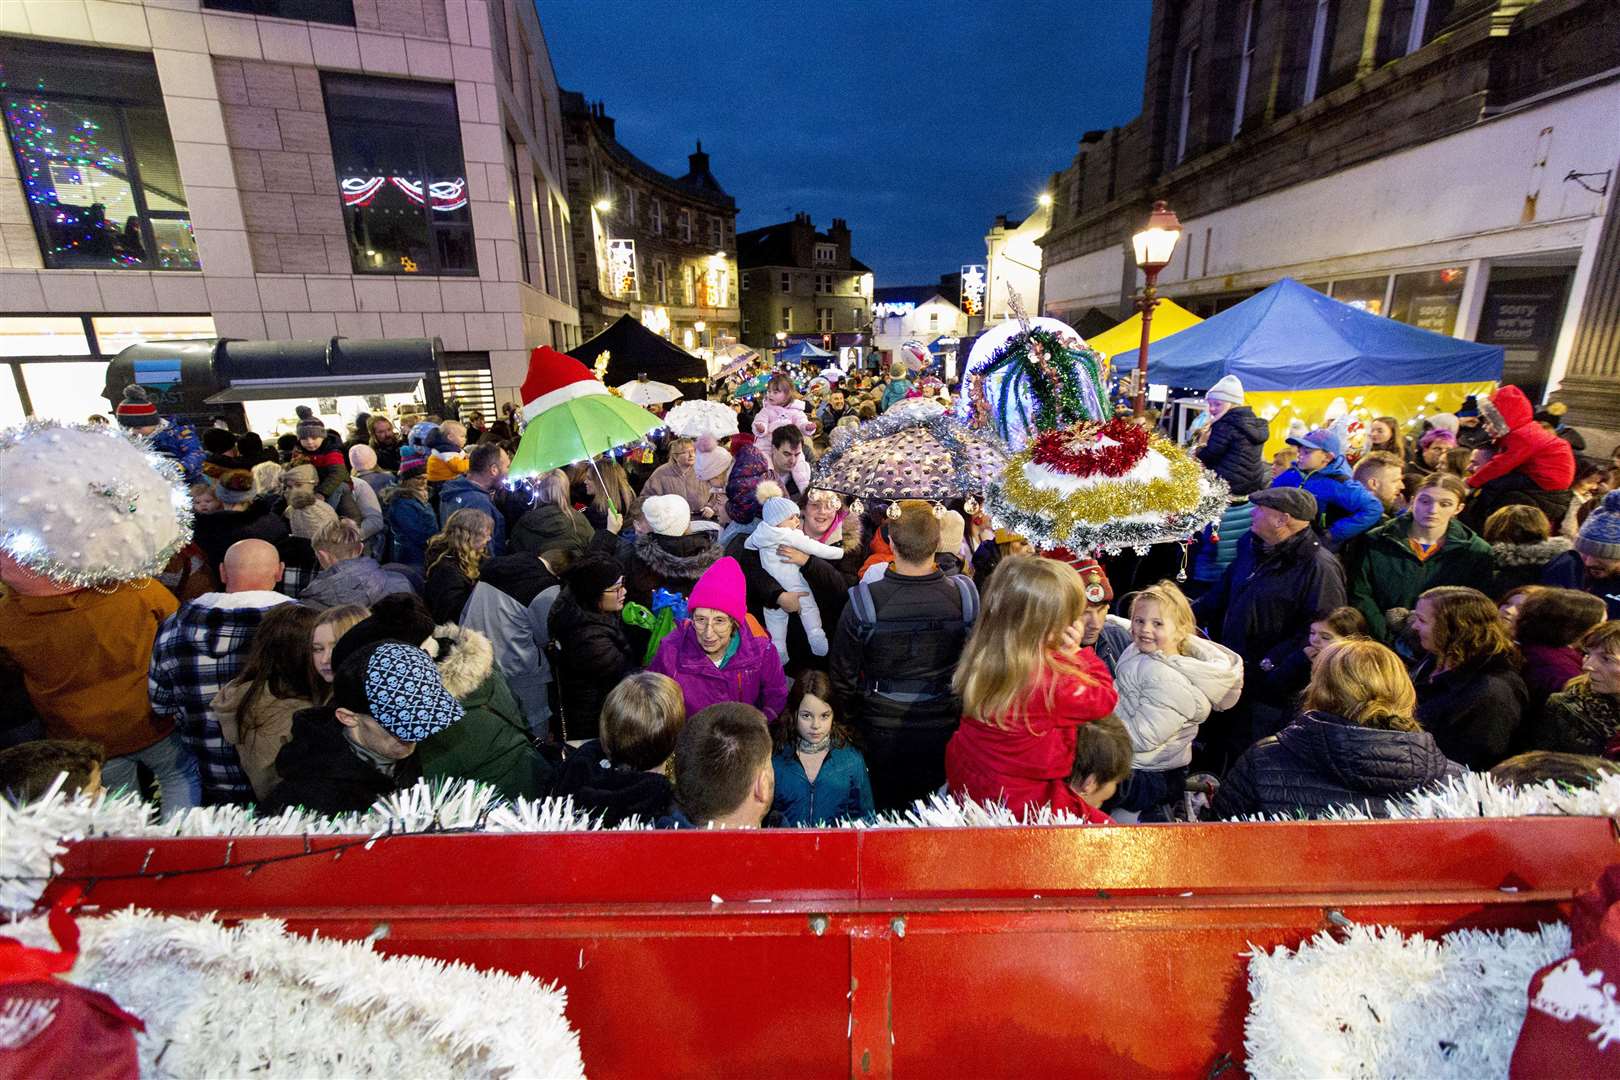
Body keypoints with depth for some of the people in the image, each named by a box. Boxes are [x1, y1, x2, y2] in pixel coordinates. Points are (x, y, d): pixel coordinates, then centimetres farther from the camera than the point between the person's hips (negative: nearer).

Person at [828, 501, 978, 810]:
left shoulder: (864, 601, -22)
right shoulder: (963, 594, -17)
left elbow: (842, 672, -9)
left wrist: (852, 721, 9)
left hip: (883, 730, -1)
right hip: (945, 728, 2)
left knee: (888, 811, 22)